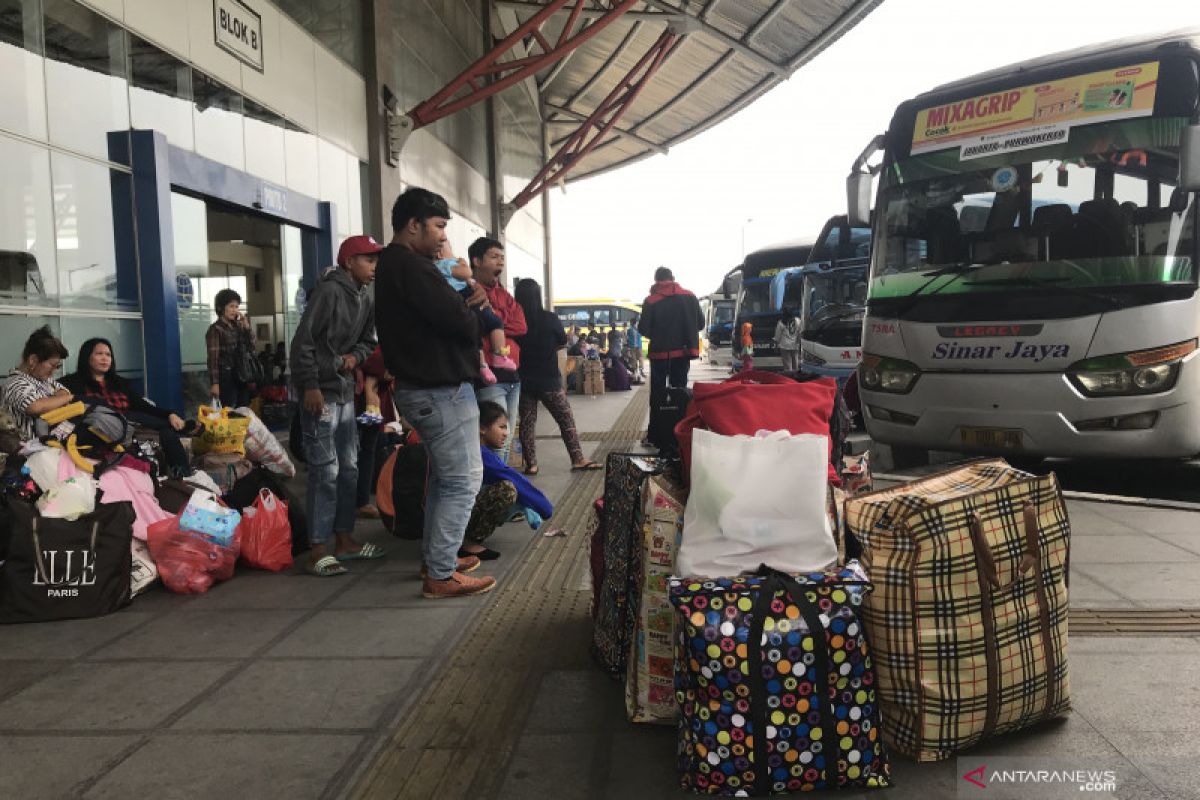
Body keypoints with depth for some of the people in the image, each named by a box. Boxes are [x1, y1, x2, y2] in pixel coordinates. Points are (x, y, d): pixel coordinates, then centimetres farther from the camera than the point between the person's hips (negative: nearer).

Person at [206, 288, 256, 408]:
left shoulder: (238, 326, 10)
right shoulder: (215, 329, -7)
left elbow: (251, 347, 9)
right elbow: (213, 358, -11)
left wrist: (246, 326, -2)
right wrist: (215, 383, -18)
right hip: (227, 377, -6)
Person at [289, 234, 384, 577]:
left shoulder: (365, 299, 13)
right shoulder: (329, 290, -13)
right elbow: (303, 340, -17)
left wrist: (355, 356, -3)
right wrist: (310, 386, -19)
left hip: (345, 391, 9)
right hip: (319, 391, -9)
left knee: (349, 468, 13)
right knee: (325, 470, -9)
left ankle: (344, 540, 23)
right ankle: (318, 551, -3)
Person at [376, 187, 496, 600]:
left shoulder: (392, 265, 15)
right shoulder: (411, 266, -19)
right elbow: (460, 323, -24)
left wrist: (465, 303, -3)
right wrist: (470, 307, -2)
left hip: (422, 387, 11)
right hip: (442, 390, -11)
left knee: (443, 477, 20)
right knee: (463, 480, -5)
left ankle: (436, 557, 29)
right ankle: (441, 576, -1)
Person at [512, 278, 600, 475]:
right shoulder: (550, 318, -12)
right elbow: (562, 343, 4)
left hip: (523, 380, 2)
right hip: (549, 380, -2)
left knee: (527, 422, 11)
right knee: (566, 419, 8)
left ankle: (531, 464, 12)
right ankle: (578, 459, 8)